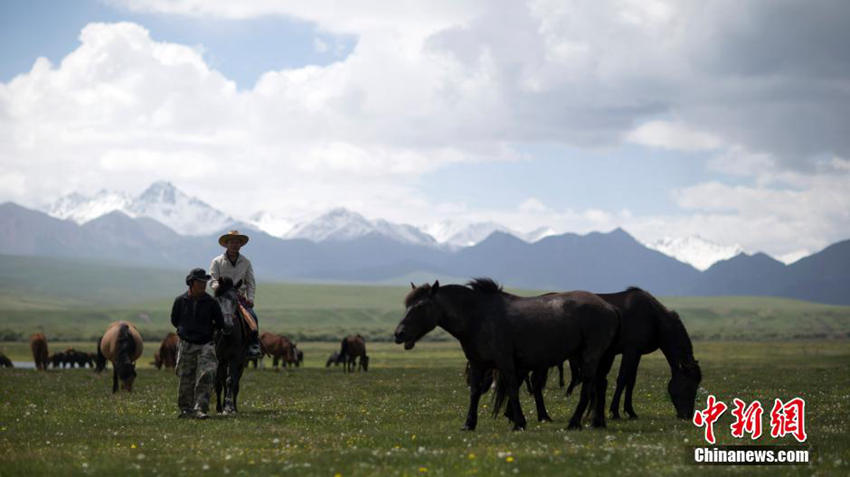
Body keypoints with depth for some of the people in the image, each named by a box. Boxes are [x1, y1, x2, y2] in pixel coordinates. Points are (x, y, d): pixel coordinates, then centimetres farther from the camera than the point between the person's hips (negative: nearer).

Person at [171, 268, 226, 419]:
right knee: (186, 379, 8)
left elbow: (220, 325, 5)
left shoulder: (211, 302, -4)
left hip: (206, 345, -1)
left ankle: (200, 409, -13)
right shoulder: (180, 301, -1)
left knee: (205, 376, -14)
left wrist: (206, 329, 3)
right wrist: (186, 329, 6)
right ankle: (185, 409, 23)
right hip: (186, 344, 1)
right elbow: (174, 321, 12)